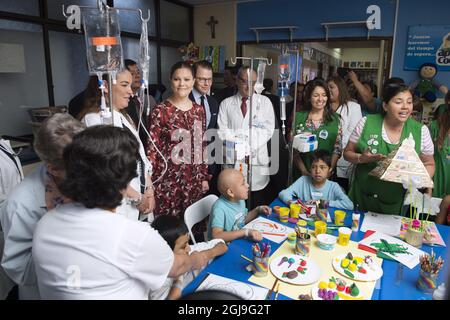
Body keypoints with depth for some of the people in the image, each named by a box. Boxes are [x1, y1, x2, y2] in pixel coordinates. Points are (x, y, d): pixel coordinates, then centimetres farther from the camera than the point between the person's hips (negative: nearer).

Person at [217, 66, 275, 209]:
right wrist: (240, 145, -14)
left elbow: (268, 129, -1)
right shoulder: (226, 104, 9)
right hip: (233, 160, 0)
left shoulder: (264, 102, 8)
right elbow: (222, 133, 1)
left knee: (257, 208, 5)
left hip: (257, 159, 0)